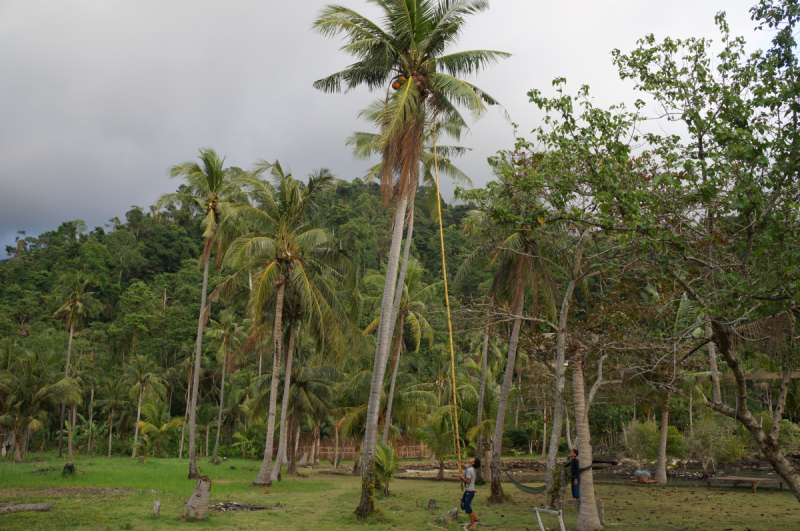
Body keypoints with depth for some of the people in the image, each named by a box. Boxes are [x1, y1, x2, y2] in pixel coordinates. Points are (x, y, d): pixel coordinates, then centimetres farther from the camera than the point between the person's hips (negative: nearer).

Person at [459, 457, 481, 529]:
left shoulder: (469, 470, -20)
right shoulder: (468, 467, 7)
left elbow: (468, 481, -24)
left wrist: (462, 477, -12)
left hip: (470, 491, -10)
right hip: (467, 491, 10)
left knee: (468, 508, -4)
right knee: (463, 506, 17)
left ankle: (473, 525, 6)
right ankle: (475, 518, 25)